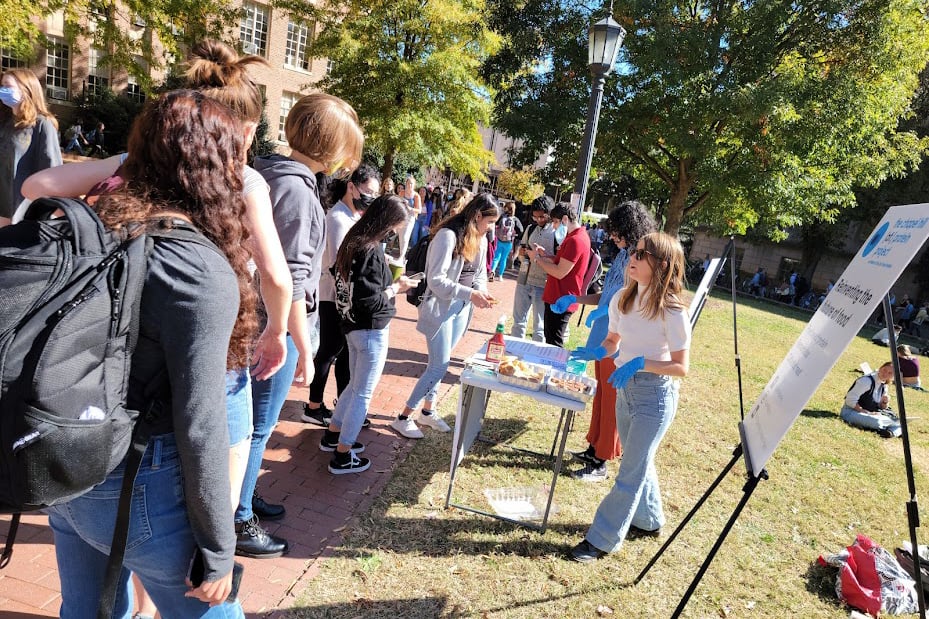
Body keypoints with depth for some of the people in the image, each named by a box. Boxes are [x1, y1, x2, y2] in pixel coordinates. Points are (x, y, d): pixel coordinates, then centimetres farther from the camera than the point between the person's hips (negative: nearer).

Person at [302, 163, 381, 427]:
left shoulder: (354, 216, 10)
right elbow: (337, 266, -22)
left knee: (346, 351, 15)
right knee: (330, 351, 4)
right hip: (334, 298, -8)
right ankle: (313, 407, 20)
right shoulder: (338, 218, -17)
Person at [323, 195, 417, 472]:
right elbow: (371, 301, -25)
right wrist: (396, 288, -9)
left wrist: (389, 281, 6)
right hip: (371, 330, -9)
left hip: (353, 325, 9)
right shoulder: (371, 251, -23)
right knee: (363, 393, 4)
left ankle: (332, 435, 37)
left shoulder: (353, 241, 4)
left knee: (355, 385, 24)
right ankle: (342, 457, 15)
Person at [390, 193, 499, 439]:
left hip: (462, 308, 7)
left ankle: (428, 410, 31)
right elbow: (436, 280, -23)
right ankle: (403, 418, 7)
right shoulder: (448, 235, -20)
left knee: (438, 363, 16)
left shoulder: (481, 239, 5)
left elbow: (480, 274, 13)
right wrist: (470, 294, -28)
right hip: (441, 307, -7)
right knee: (440, 365, -6)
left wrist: (481, 292, -9)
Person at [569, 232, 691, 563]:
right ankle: (649, 520, 45)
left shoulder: (672, 311, -20)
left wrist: (640, 363, -28)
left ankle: (602, 540, 15)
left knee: (631, 471, 3)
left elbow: (681, 367, -16)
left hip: (655, 395, -7)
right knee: (638, 462, 23)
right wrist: (597, 352, -10)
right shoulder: (623, 299, -2)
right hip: (625, 388, 7)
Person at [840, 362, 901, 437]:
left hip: (869, 414, 9)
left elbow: (881, 408, 15)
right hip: (851, 412, -9)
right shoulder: (867, 380, -15)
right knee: (876, 422, -37)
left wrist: (885, 403, -7)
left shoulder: (884, 386, 9)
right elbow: (850, 400, -20)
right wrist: (867, 412, -21)